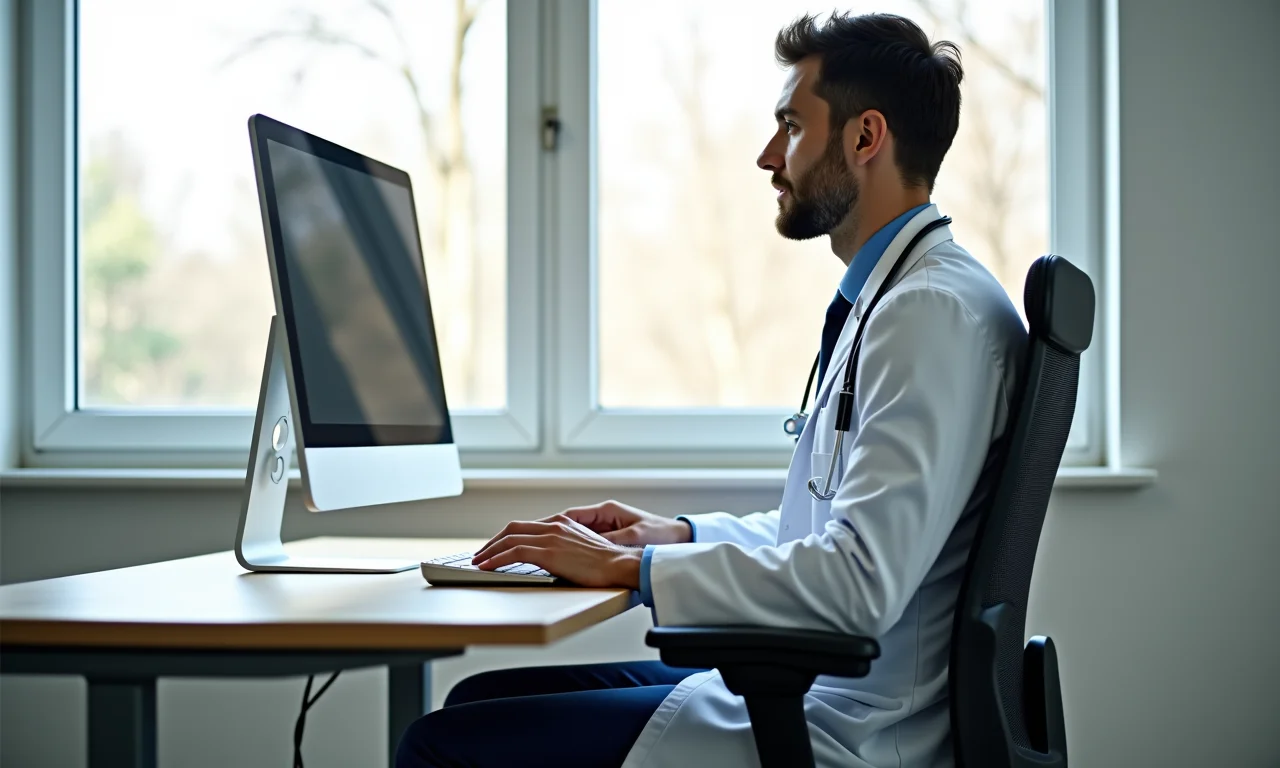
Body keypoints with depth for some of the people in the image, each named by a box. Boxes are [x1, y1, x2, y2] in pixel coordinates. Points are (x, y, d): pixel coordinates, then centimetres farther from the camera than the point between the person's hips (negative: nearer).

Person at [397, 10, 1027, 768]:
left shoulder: (936, 311, -18)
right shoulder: (900, 300, 16)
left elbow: (860, 582, -27)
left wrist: (629, 566, -18)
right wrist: (682, 534, 13)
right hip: (802, 688, 10)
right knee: (482, 698, 11)